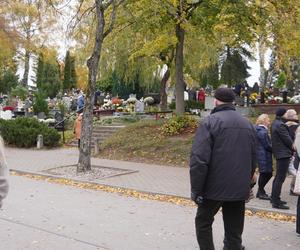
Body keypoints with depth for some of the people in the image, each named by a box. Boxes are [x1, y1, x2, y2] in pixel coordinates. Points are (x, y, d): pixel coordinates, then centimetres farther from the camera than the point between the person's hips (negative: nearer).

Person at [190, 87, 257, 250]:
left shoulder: (210, 122, -10)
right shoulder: (247, 124, 10)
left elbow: (199, 159, -18)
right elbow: (253, 159, 16)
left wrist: (196, 189, -11)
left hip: (215, 187, -5)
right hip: (240, 189, 5)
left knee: (203, 222, 14)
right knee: (234, 230, 13)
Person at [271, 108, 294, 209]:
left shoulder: (275, 124, 12)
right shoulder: (280, 125, -19)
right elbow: (288, 140, -15)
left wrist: (290, 149, 12)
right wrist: (293, 149, 3)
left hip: (279, 154, 11)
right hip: (284, 154, -11)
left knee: (278, 177, 18)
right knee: (280, 178, -7)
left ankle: (274, 198, 27)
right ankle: (276, 202, -5)